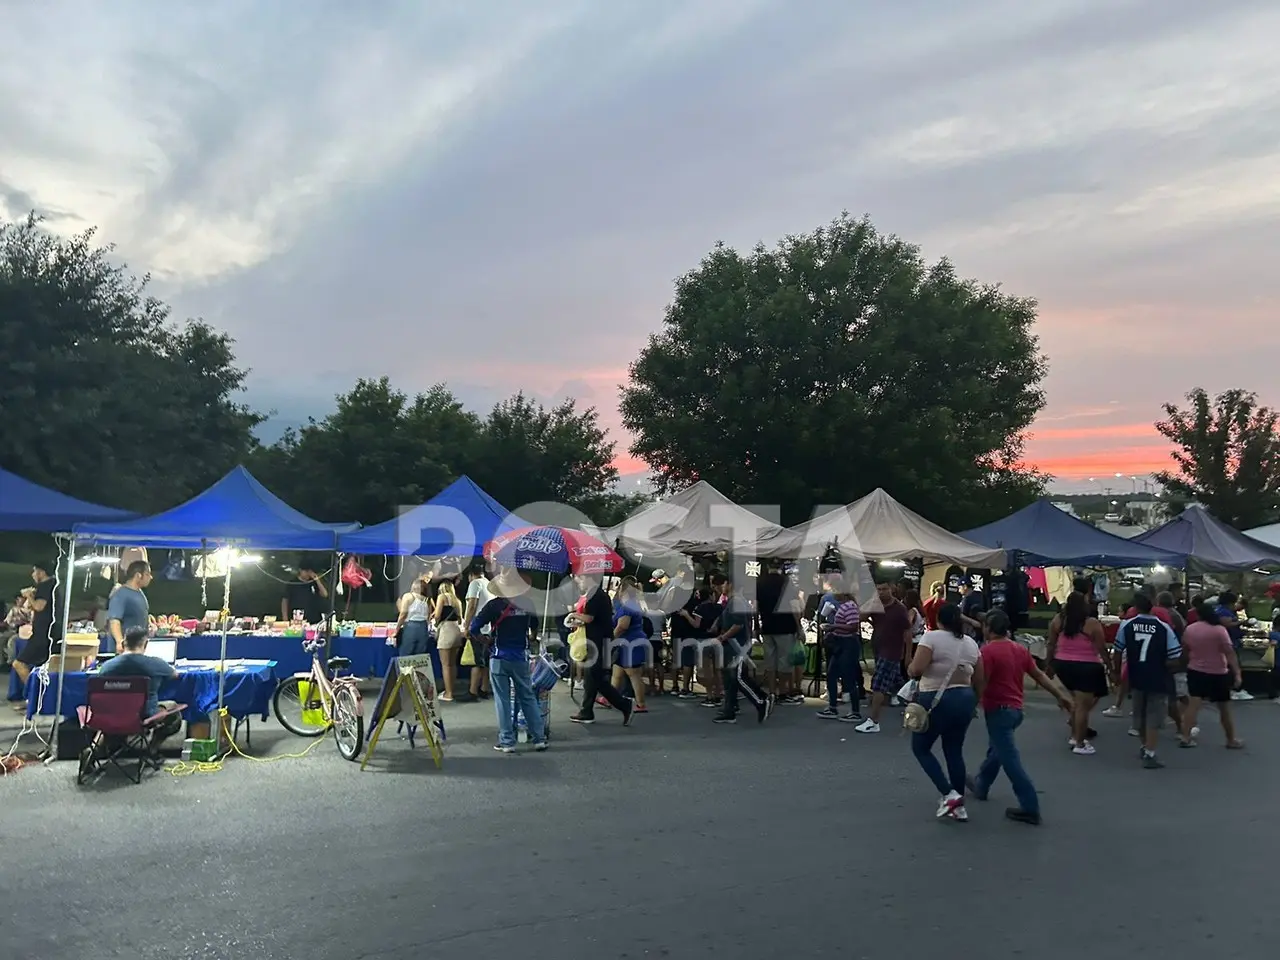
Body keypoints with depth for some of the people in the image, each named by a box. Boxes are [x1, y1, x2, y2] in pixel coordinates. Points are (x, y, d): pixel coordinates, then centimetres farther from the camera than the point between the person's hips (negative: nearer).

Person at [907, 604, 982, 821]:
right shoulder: (971, 643, 8)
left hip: (936, 700, -6)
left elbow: (916, 668, -20)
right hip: (964, 700, 6)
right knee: (955, 751, 17)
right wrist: (973, 701, 25)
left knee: (920, 748, 10)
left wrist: (910, 672, 2)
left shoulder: (931, 637, -11)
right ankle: (959, 805, 20)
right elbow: (979, 680, 11)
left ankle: (949, 794, -1)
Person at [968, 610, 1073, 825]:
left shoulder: (988, 651, -18)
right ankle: (981, 786, 42)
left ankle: (1030, 808, -5)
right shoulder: (1020, 649, 6)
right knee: (996, 749, 25)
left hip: (998, 710, -9)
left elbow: (980, 683, -21)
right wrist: (1060, 695, 14)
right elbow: (1039, 675, 8)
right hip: (1016, 709, 9)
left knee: (1010, 759, -5)